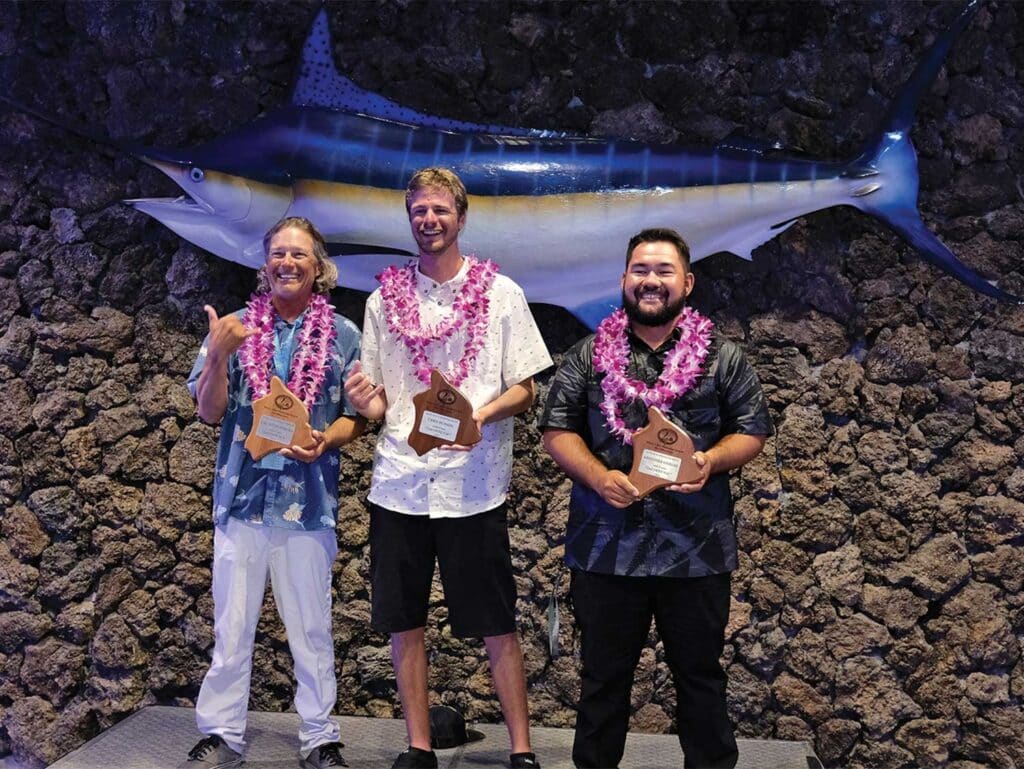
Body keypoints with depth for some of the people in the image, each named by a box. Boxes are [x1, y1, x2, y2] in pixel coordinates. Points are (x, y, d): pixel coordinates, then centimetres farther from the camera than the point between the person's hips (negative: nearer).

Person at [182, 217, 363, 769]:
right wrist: (218, 356, -16)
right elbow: (209, 411, 1)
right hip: (241, 496, 1)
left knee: (311, 630, 7)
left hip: (308, 500, -1)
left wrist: (325, 440, -15)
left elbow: (355, 415, 6)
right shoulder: (235, 328, 5)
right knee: (231, 628, 7)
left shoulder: (343, 335, 4)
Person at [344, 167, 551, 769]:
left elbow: (525, 390, 0)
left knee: (497, 627, 3)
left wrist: (479, 416, -18)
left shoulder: (501, 293, 1)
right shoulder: (384, 298, 9)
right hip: (399, 483, 3)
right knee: (404, 623, 9)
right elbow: (376, 401, 13)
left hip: (474, 486, -3)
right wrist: (367, 402, -10)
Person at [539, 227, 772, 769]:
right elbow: (558, 430, 4)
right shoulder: (588, 356, 6)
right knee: (603, 677, 12)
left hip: (695, 550, 0)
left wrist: (712, 461, -15)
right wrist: (597, 476, -13)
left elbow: (752, 431, 5)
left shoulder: (722, 357, 5)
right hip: (606, 547, 1)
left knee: (700, 674, 12)